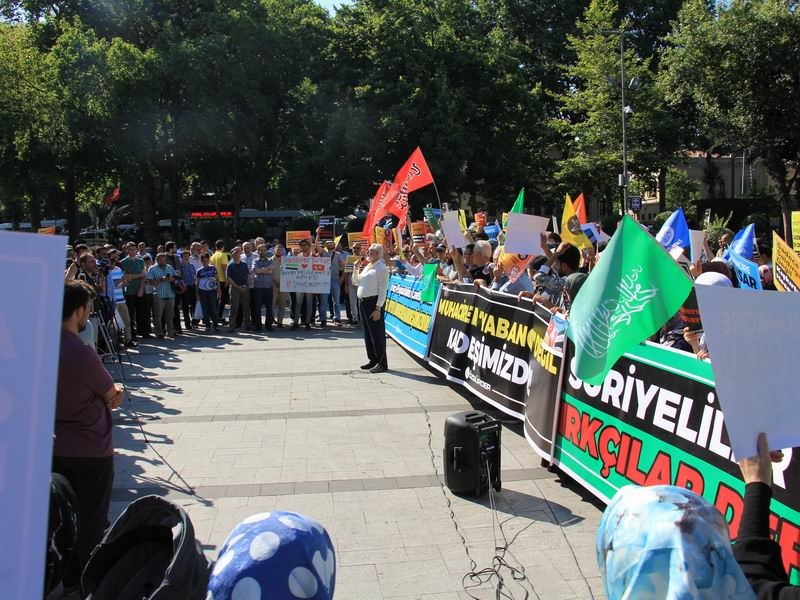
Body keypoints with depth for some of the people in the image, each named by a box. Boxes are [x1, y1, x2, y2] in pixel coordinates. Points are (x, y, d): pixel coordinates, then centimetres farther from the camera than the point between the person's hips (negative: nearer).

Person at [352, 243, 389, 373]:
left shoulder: (381, 268, -9)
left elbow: (383, 290, -14)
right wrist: (356, 269, 9)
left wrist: (378, 309, -19)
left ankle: (382, 363, 3)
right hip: (362, 301, 9)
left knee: (377, 333, -3)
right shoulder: (367, 267, 16)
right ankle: (373, 360, 24)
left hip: (373, 302, -9)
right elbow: (356, 282, 26)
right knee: (367, 333, 14)